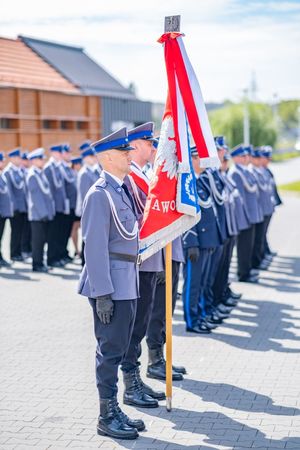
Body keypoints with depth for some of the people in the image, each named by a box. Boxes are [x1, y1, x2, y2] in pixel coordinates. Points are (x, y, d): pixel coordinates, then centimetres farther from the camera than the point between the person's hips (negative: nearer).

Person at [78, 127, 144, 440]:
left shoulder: (122, 189, 13)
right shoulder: (100, 194, -14)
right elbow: (95, 247, -18)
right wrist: (102, 293, -21)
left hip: (127, 283, 9)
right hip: (110, 284, -9)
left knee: (119, 348, 15)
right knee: (110, 349, -2)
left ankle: (115, 411, 25)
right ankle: (107, 416, 8)